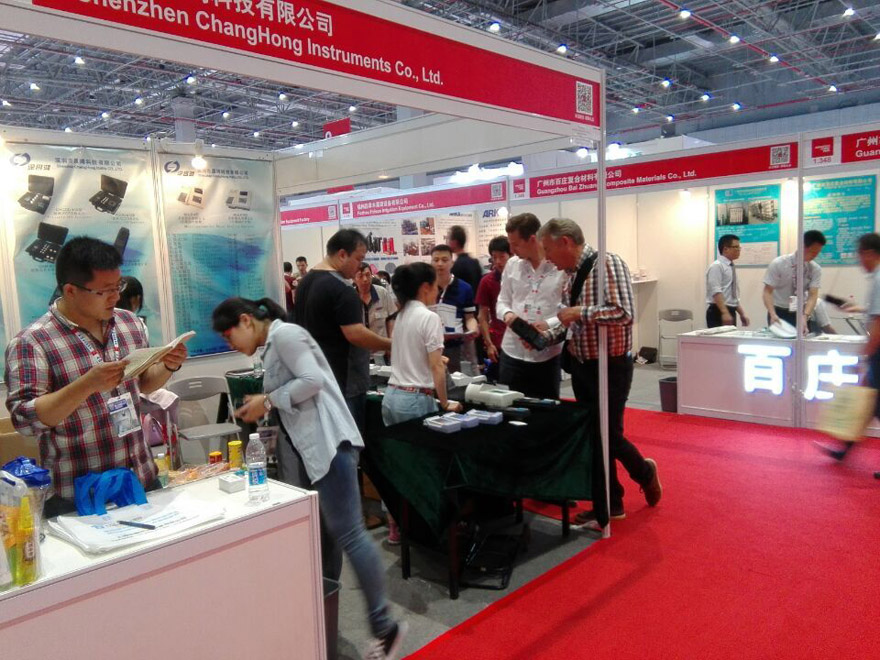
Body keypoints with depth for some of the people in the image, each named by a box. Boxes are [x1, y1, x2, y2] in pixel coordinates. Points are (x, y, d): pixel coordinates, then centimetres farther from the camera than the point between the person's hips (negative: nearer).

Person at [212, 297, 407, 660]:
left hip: (328, 443, -10)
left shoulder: (285, 333, -7)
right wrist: (262, 405, 10)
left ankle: (384, 627, -2)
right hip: (307, 449, 10)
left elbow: (312, 381, -18)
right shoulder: (272, 346, 23)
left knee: (347, 534, -10)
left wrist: (268, 401, -10)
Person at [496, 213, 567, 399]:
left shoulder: (562, 266, -8)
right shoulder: (512, 265, 7)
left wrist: (549, 325, -21)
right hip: (513, 353, 4)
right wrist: (507, 313, -7)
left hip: (547, 355, -4)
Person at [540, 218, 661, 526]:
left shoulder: (608, 264, -17)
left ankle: (645, 473, 30)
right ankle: (610, 503, 25)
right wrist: (546, 335, 1)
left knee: (609, 435, -1)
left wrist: (580, 311, -23)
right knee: (592, 435, 12)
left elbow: (624, 313, -27)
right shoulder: (570, 276, 7)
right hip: (581, 366, 8)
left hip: (611, 367, -8)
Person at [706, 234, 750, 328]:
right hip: (718, 312, -9)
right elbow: (716, 292, -20)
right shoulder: (716, 266, -9)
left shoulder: (732, 268, 18)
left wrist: (742, 314, 16)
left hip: (730, 312, 9)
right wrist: (725, 312, -29)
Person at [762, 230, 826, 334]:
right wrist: (773, 314, -29)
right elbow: (768, 291, -14)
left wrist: (805, 316, -31)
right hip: (779, 313, -2)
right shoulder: (778, 264, -13)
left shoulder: (816, 269, -5)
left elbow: (813, 295, -13)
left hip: (801, 313, 2)